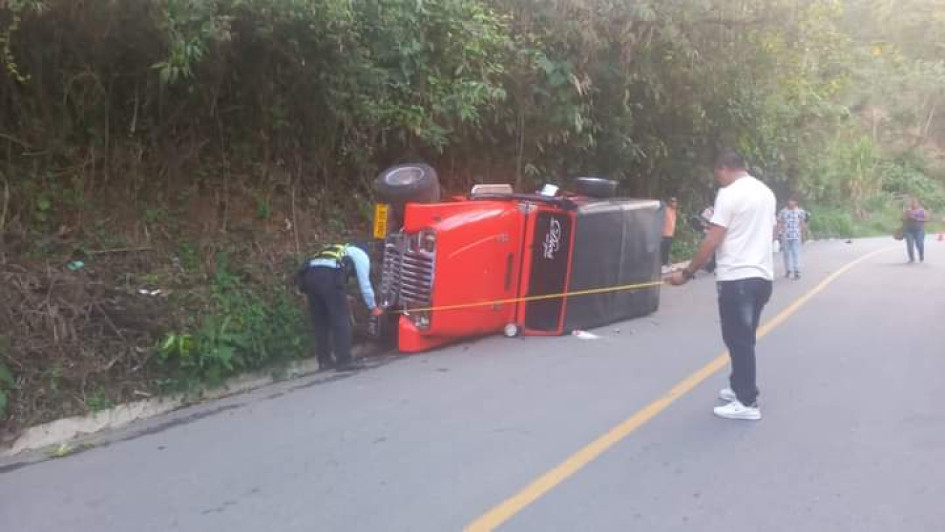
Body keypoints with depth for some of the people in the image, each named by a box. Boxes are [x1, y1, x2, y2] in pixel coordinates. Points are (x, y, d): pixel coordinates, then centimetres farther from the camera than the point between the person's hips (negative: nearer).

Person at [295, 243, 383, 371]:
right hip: (328, 275, -6)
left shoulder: (338, 250, 42)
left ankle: (324, 361, 19)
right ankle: (344, 361, 0)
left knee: (321, 322, 15)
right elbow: (364, 283, 16)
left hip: (309, 273, 6)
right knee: (341, 320, 2)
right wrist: (373, 307, 27)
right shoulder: (361, 255, 24)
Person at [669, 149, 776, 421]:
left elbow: (712, 241, -16)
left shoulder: (729, 194, -12)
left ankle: (747, 403, 3)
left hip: (737, 278, -9)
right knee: (744, 339, 18)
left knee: (738, 341, -2)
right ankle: (741, 388, 29)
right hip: (761, 276, 9)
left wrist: (687, 272, -9)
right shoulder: (766, 191, 13)